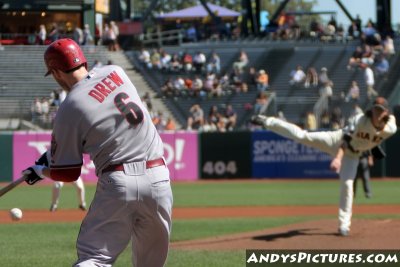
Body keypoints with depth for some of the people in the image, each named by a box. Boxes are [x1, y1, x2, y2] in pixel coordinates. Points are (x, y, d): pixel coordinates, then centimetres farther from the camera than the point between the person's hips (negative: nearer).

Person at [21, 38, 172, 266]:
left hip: (118, 182, -4)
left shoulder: (69, 109, -4)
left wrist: (39, 172, 22)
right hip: (158, 178, 4)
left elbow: (68, 173, 0)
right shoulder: (116, 72, 9)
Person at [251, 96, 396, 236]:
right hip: (337, 141, -2)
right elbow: (345, 140, -36)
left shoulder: (390, 129, -22)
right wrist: (338, 157, -51)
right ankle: (267, 121, 1)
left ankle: (344, 225, -1)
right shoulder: (360, 120, -31)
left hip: (352, 155, 2)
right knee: (303, 136, -9)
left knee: (347, 184, -9)